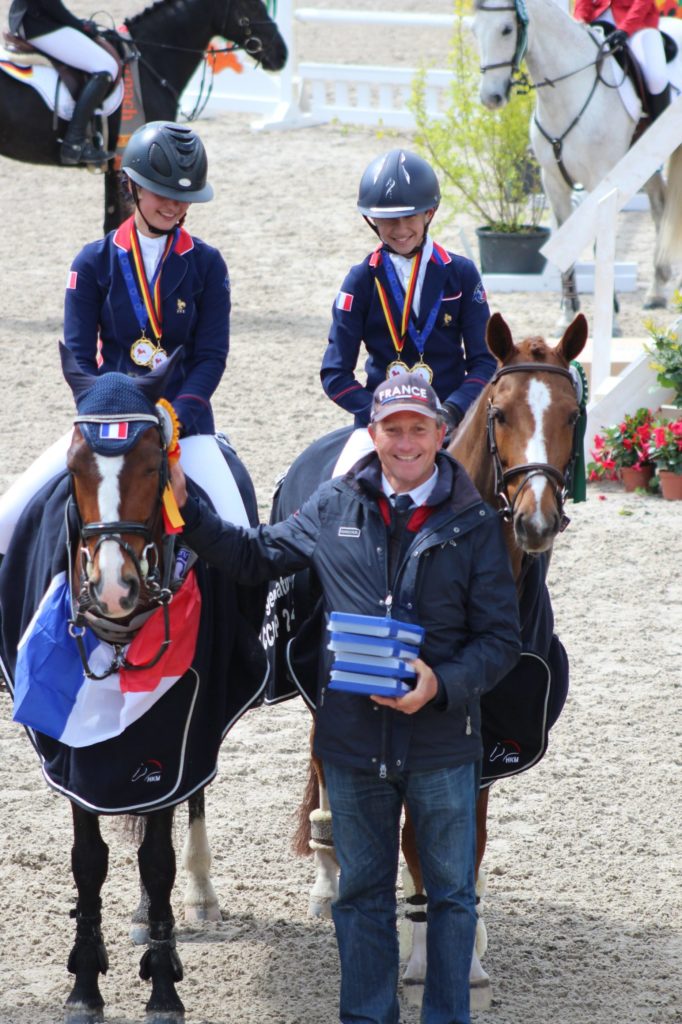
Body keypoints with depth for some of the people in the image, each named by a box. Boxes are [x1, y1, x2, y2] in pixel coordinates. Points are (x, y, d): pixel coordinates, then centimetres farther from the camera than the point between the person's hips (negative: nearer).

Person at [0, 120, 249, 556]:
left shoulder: (206, 265, 1)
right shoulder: (94, 262, 1)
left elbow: (212, 356, -3)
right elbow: (79, 355, -2)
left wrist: (175, 419, -18)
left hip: (184, 421, -1)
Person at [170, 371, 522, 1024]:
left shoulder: (473, 525, -5)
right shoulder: (335, 508, 2)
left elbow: (501, 639, -5)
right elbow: (257, 557, 16)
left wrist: (442, 684, -20)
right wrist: (186, 511, 6)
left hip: (441, 742, -2)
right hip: (352, 739, 2)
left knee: (450, 891, 9)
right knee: (362, 892, 13)